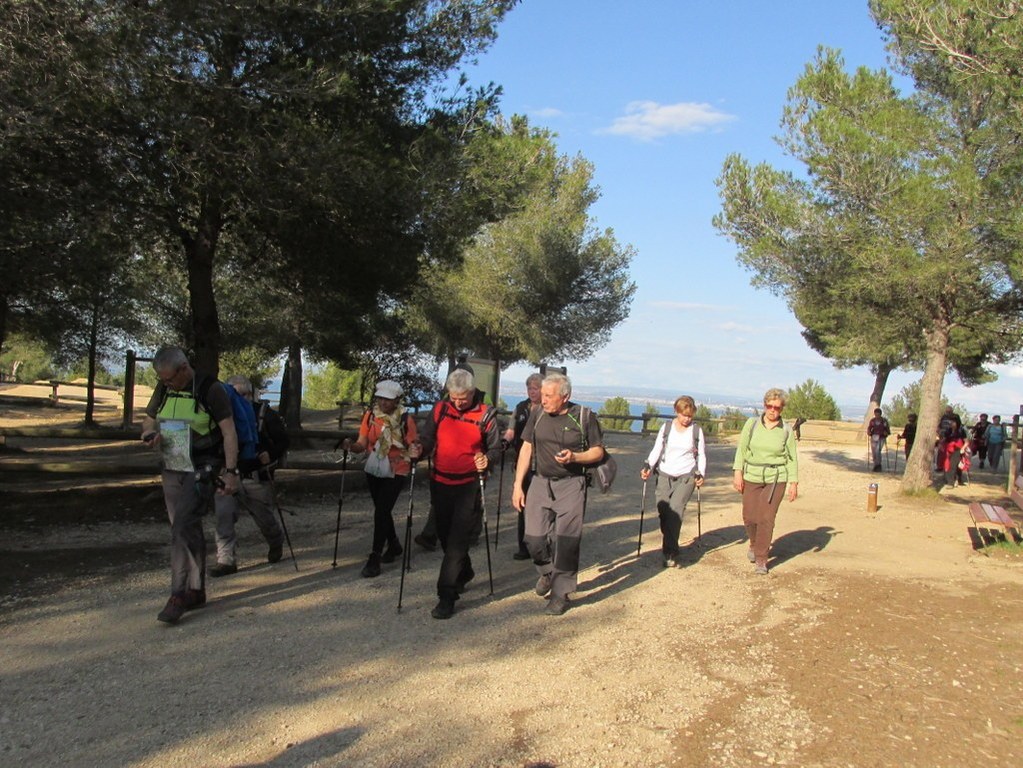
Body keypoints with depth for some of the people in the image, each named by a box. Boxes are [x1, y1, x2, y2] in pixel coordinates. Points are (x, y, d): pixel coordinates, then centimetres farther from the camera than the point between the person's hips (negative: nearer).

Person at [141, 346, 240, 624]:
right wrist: (151, 434, -6)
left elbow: (229, 432, -12)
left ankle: (179, 596, -12)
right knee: (190, 531, 11)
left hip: (202, 471, -6)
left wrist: (231, 472, -17)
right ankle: (196, 592, 20)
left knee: (183, 528, -16)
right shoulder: (163, 389, 6)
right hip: (172, 471, 6)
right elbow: (148, 421, 19)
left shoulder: (210, 389, -12)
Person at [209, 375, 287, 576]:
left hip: (257, 478, -2)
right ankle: (226, 560, -7)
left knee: (264, 518, 12)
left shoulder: (264, 414, -4)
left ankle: (276, 545, 42)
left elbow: (282, 440, 0)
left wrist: (270, 455, -17)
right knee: (223, 515, -15)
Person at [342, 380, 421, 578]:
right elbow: (362, 444, -4)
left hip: (395, 473, -5)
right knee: (382, 510, 17)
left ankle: (375, 557, -4)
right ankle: (393, 546, 39)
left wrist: (414, 452, -34)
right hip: (373, 472, 5)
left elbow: (413, 445, -12)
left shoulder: (405, 419, -11)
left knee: (381, 511, -11)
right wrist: (351, 446, -24)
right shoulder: (370, 416, -2)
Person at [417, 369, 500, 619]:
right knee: (444, 536, 16)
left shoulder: (485, 414, -5)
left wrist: (487, 459, -21)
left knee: (458, 541, -9)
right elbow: (427, 439, 6)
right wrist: (419, 450, -16)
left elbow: (495, 448, 0)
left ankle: (447, 597, -6)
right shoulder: (440, 409, 2)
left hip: (469, 485, -4)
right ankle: (464, 573, 42)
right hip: (440, 483, 4)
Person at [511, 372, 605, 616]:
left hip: (571, 485, -3)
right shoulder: (538, 415, 3)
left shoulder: (585, 417, -6)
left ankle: (560, 593, 14)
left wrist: (574, 457, -19)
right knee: (534, 538, 1)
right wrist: (518, 485, 4)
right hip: (540, 483, 3)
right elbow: (526, 449, 7)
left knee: (566, 541, -2)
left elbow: (598, 451, 0)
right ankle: (547, 572, 32)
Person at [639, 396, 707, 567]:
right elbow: (656, 450, 5)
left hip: (686, 477, -2)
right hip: (665, 476, 2)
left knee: (675, 512, -17)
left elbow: (701, 455, 10)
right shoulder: (666, 428, 4)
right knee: (664, 513, -3)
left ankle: (670, 554, -16)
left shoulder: (697, 430, 3)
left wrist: (701, 474, -4)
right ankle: (670, 551, 13)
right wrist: (648, 466, -10)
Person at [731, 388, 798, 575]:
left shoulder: (786, 431, 1)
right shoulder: (752, 423, 2)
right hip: (751, 477, 1)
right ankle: (755, 544, 37)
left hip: (776, 479, -1)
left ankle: (761, 559, 5)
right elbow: (741, 448, 3)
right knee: (749, 517, 6)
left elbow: (792, 459, 6)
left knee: (767, 519, -6)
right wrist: (738, 471, -4)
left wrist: (794, 482, 1)